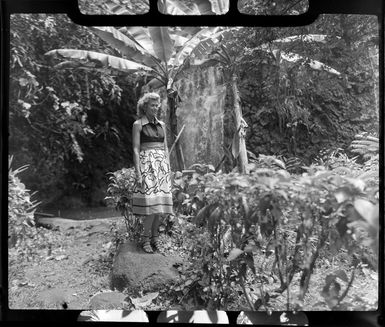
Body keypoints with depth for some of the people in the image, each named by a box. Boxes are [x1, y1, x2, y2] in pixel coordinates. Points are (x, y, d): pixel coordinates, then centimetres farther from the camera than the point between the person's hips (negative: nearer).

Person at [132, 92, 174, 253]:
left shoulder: (161, 124, 15)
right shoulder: (138, 124, -1)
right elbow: (136, 149, -7)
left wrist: (169, 168, 11)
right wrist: (138, 173, -13)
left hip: (162, 165, 5)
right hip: (146, 164, -5)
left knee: (159, 202, 4)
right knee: (150, 203, -10)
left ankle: (155, 236, 14)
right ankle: (146, 239, 2)